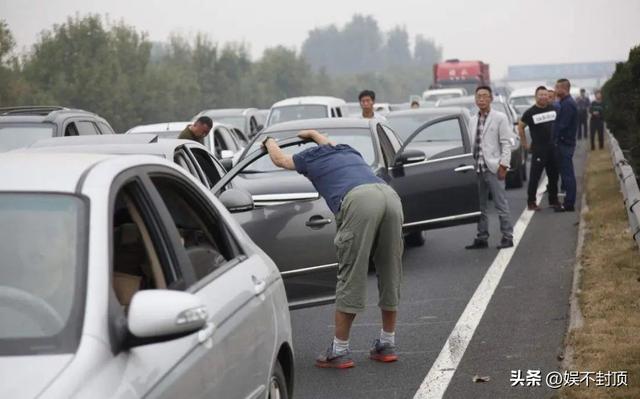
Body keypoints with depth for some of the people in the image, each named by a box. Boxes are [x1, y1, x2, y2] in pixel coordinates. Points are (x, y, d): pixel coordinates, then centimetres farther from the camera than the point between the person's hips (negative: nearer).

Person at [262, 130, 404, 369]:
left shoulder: (311, 157, 26)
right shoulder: (347, 151, 39)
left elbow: (279, 159, 46)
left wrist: (270, 142, 65)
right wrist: (312, 134, 81)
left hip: (359, 199, -5)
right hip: (390, 195, 5)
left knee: (351, 277, 0)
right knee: (390, 275, 13)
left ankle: (340, 351, 5)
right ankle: (387, 345, 22)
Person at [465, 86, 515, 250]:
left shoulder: (500, 118, -2)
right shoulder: (473, 121, 14)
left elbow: (506, 143, -5)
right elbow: (471, 144, 15)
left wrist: (503, 165, -11)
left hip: (493, 168, -6)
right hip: (477, 169, 6)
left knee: (501, 205, -2)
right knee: (479, 207, 9)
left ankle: (507, 237, 4)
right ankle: (482, 238, 16)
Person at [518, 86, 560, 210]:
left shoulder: (553, 109, 7)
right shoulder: (530, 112, -7)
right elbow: (520, 127, 0)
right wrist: (525, 144, -2)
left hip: (552, 147, 5)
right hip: (538, 148, -5)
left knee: (553, 175, 12)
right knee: (535, 176, -6)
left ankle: (553, 200, 24)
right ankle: (531, 202, -3)